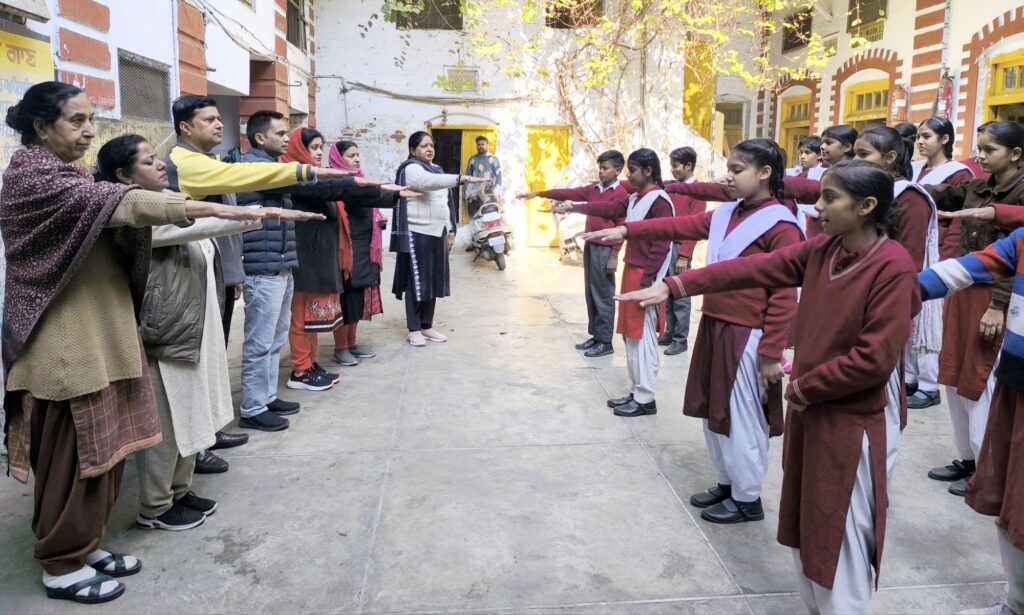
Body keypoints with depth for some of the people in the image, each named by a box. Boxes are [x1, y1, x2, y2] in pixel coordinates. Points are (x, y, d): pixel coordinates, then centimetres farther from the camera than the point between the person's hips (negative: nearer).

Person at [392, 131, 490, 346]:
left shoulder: (436, 169, 17)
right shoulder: (411, 169, -11)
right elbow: (430, 182, -33)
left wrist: (450, 230, 13)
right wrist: (463, 179, -43)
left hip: (437, 233, 8)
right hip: (417, 234, -8)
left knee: (433, 281, 10)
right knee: (416, 281, -3)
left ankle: (427, 326, 20)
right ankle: (413, 330, 5)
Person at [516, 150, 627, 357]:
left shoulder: (620, 194, -10)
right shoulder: (593, 189, 12)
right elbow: (568, 193, 11)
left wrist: (614, 256, -17)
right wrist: (538, 193, 7)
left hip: (605, 250, -8)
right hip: (590, 246, 8)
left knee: (603, 296, -2)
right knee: (591, 294, 11)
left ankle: (605, 342, 5)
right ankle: (595, 336, 20)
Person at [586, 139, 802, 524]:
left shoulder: (780, 225, -14)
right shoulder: (726, 213, 9)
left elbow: (784, 295, -17)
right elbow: (680, 226, 8)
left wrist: (771, 352, -18)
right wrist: (627, 231, -1)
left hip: (747, 337, -8)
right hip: (714, 327, 8)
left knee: (741, 418, 5)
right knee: (713, 411, 18)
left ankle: (747, 499, 24)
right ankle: (727, 483, 36)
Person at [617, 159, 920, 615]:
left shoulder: (892, 266, -18)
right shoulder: (821, 249, 2)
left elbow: (875, 358, -22)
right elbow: (751, 269, -1)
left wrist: (803, 388, -12)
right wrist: (675, 287, -6)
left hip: (849, 423, -7)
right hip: (807, 410, 7)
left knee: (838, 541, 6)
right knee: (805, 530, 20)